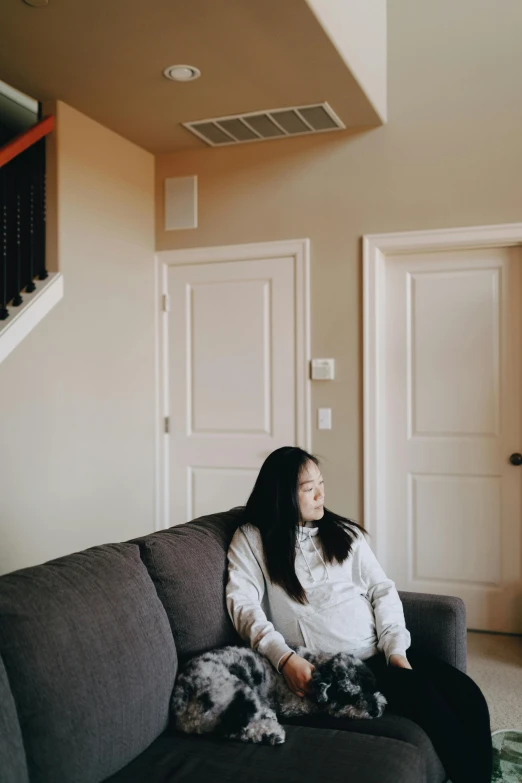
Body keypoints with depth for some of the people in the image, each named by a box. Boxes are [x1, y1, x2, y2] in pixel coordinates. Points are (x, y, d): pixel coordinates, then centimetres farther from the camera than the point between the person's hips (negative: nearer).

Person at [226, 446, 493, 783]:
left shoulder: (345, 532, 15)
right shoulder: (252, 538, 4)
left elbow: (383, 590, 10)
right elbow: (242, 602, -8)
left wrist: (396, 649, -6)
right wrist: (284, 658, -22)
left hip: (382, 651, 5)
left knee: (467, 695, -18)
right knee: (422, 695, -26)